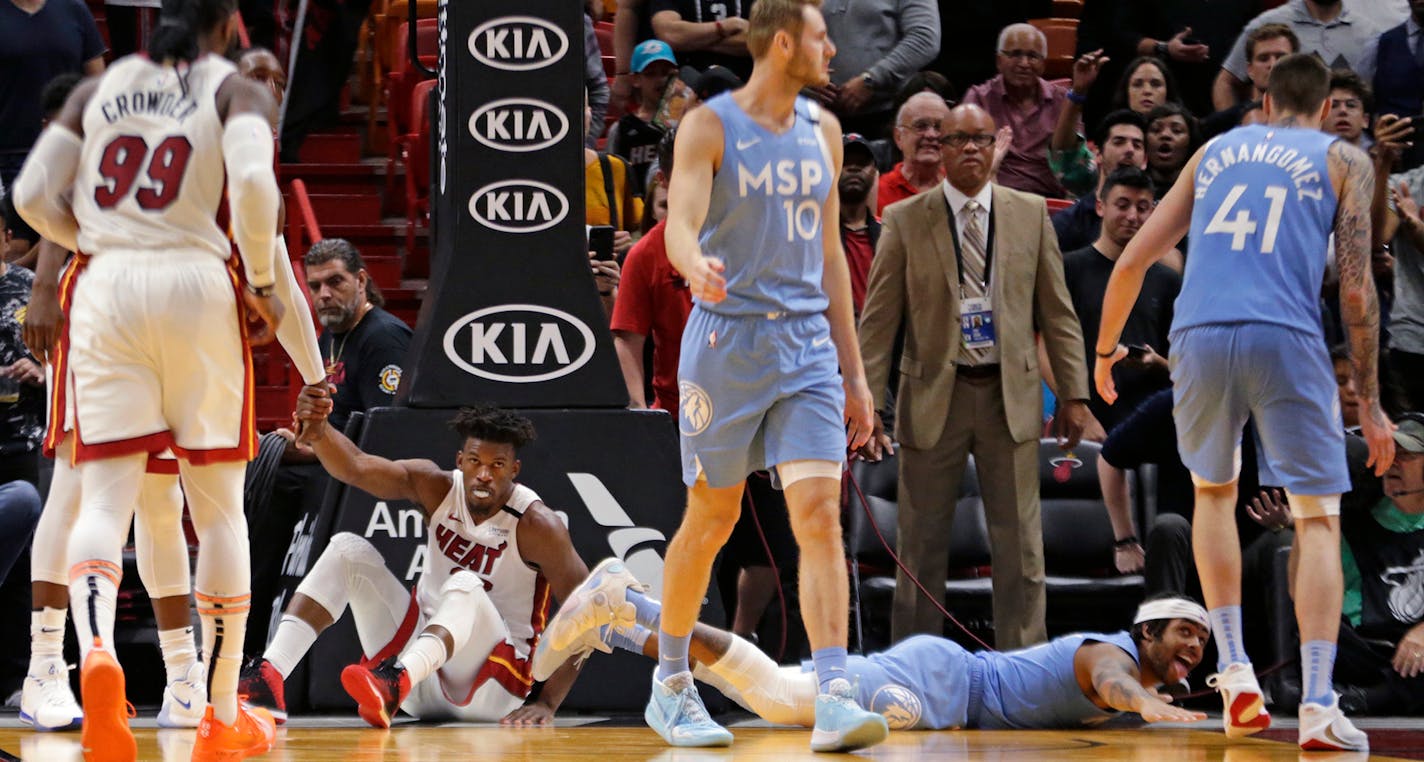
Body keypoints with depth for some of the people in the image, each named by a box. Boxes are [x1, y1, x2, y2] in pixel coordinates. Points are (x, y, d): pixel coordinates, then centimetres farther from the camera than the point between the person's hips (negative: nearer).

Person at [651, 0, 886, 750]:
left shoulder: (822, 130, 11)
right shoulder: (708, 126, -6)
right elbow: (680, 226, -19)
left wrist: (853, 372, 15)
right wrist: (697, 267, -44)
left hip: (807, 345, 4)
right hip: (727, 342, -4)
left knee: (820, 515, -11)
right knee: (711, 521, 7)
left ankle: (834, 702, -18)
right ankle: (670, 686, 26)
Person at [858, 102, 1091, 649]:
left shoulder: (1030, 214, 7)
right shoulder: (905, 221, 1)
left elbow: (1057, 312, 8)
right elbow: (879, 320, 0)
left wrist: (1074, 393, 3)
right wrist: (866, 401, -6)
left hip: (1011, 394, 1)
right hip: (933, 395, -1)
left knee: (1019, 545, 3)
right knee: (922, 545, 5)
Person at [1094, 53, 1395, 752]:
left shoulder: (1215, 151, 23)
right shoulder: (1344, 161, 13)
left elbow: (1133, 260, 19)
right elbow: (1356, 289, 3)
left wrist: (1104, 349, 33)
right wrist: (1370, 403, 7)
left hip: (1200, 337, 3)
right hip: (1287, 339, -3)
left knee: (1214, 490, 26)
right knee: (1318, 518, 4)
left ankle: (1234, 672, 16)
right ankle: (1317, 706, -9)